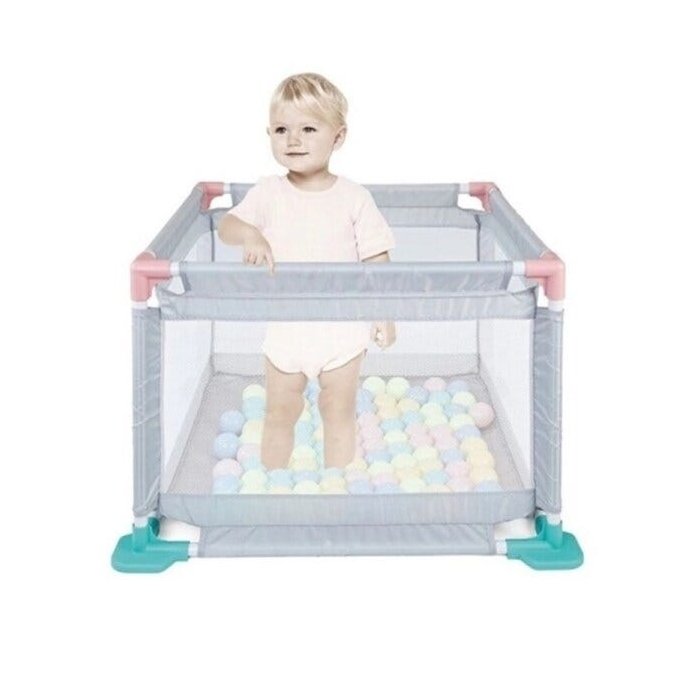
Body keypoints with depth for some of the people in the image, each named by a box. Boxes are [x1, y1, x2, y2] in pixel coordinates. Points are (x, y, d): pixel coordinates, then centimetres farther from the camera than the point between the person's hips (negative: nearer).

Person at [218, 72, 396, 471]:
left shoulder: (354, 198, -7)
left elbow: (376, 260, -4)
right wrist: (249, 235, -27)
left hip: (342, 328, -1)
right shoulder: (268, 193, -3)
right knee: (280, 413, 15)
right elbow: (226, 225, -5)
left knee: (340, 413, 13)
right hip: (285, 328, 2)